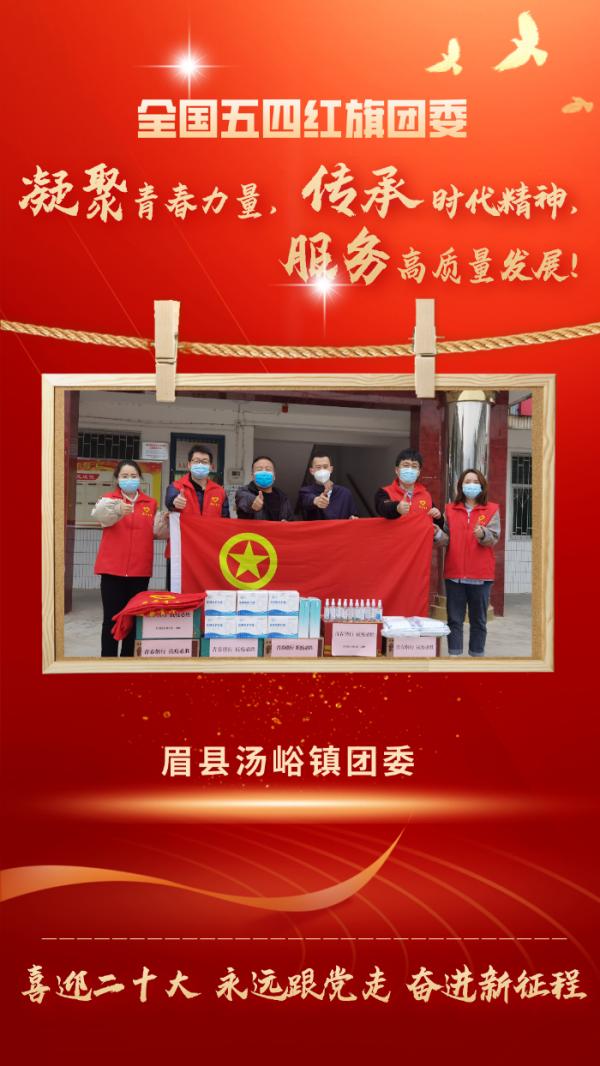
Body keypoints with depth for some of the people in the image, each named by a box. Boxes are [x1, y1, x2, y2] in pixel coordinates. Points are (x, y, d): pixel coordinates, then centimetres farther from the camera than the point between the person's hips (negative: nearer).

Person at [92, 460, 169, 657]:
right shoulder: (109, 499, 1)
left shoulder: (150, 503, 11)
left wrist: (165, 521, -12)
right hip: (112, 568, -3)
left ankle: (128, 657, 18)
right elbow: (100, 514, -22)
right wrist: (117, 510, -44)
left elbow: (157, 532, 9)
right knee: (112, 618, -2)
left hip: (140, 570, 3)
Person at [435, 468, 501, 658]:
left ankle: (476, 655, 15)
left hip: (480, 575, -1)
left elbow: (493, 538, -7)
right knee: (454, 619, 4)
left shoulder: (492, 510, 4)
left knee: (478, 620, 7)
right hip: (454, 573, 1)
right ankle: (454, 655, 9)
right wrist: (437, 534, -18)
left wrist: (482, 534, -28)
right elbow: (446, 539, 3)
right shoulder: (450, 509, 9)